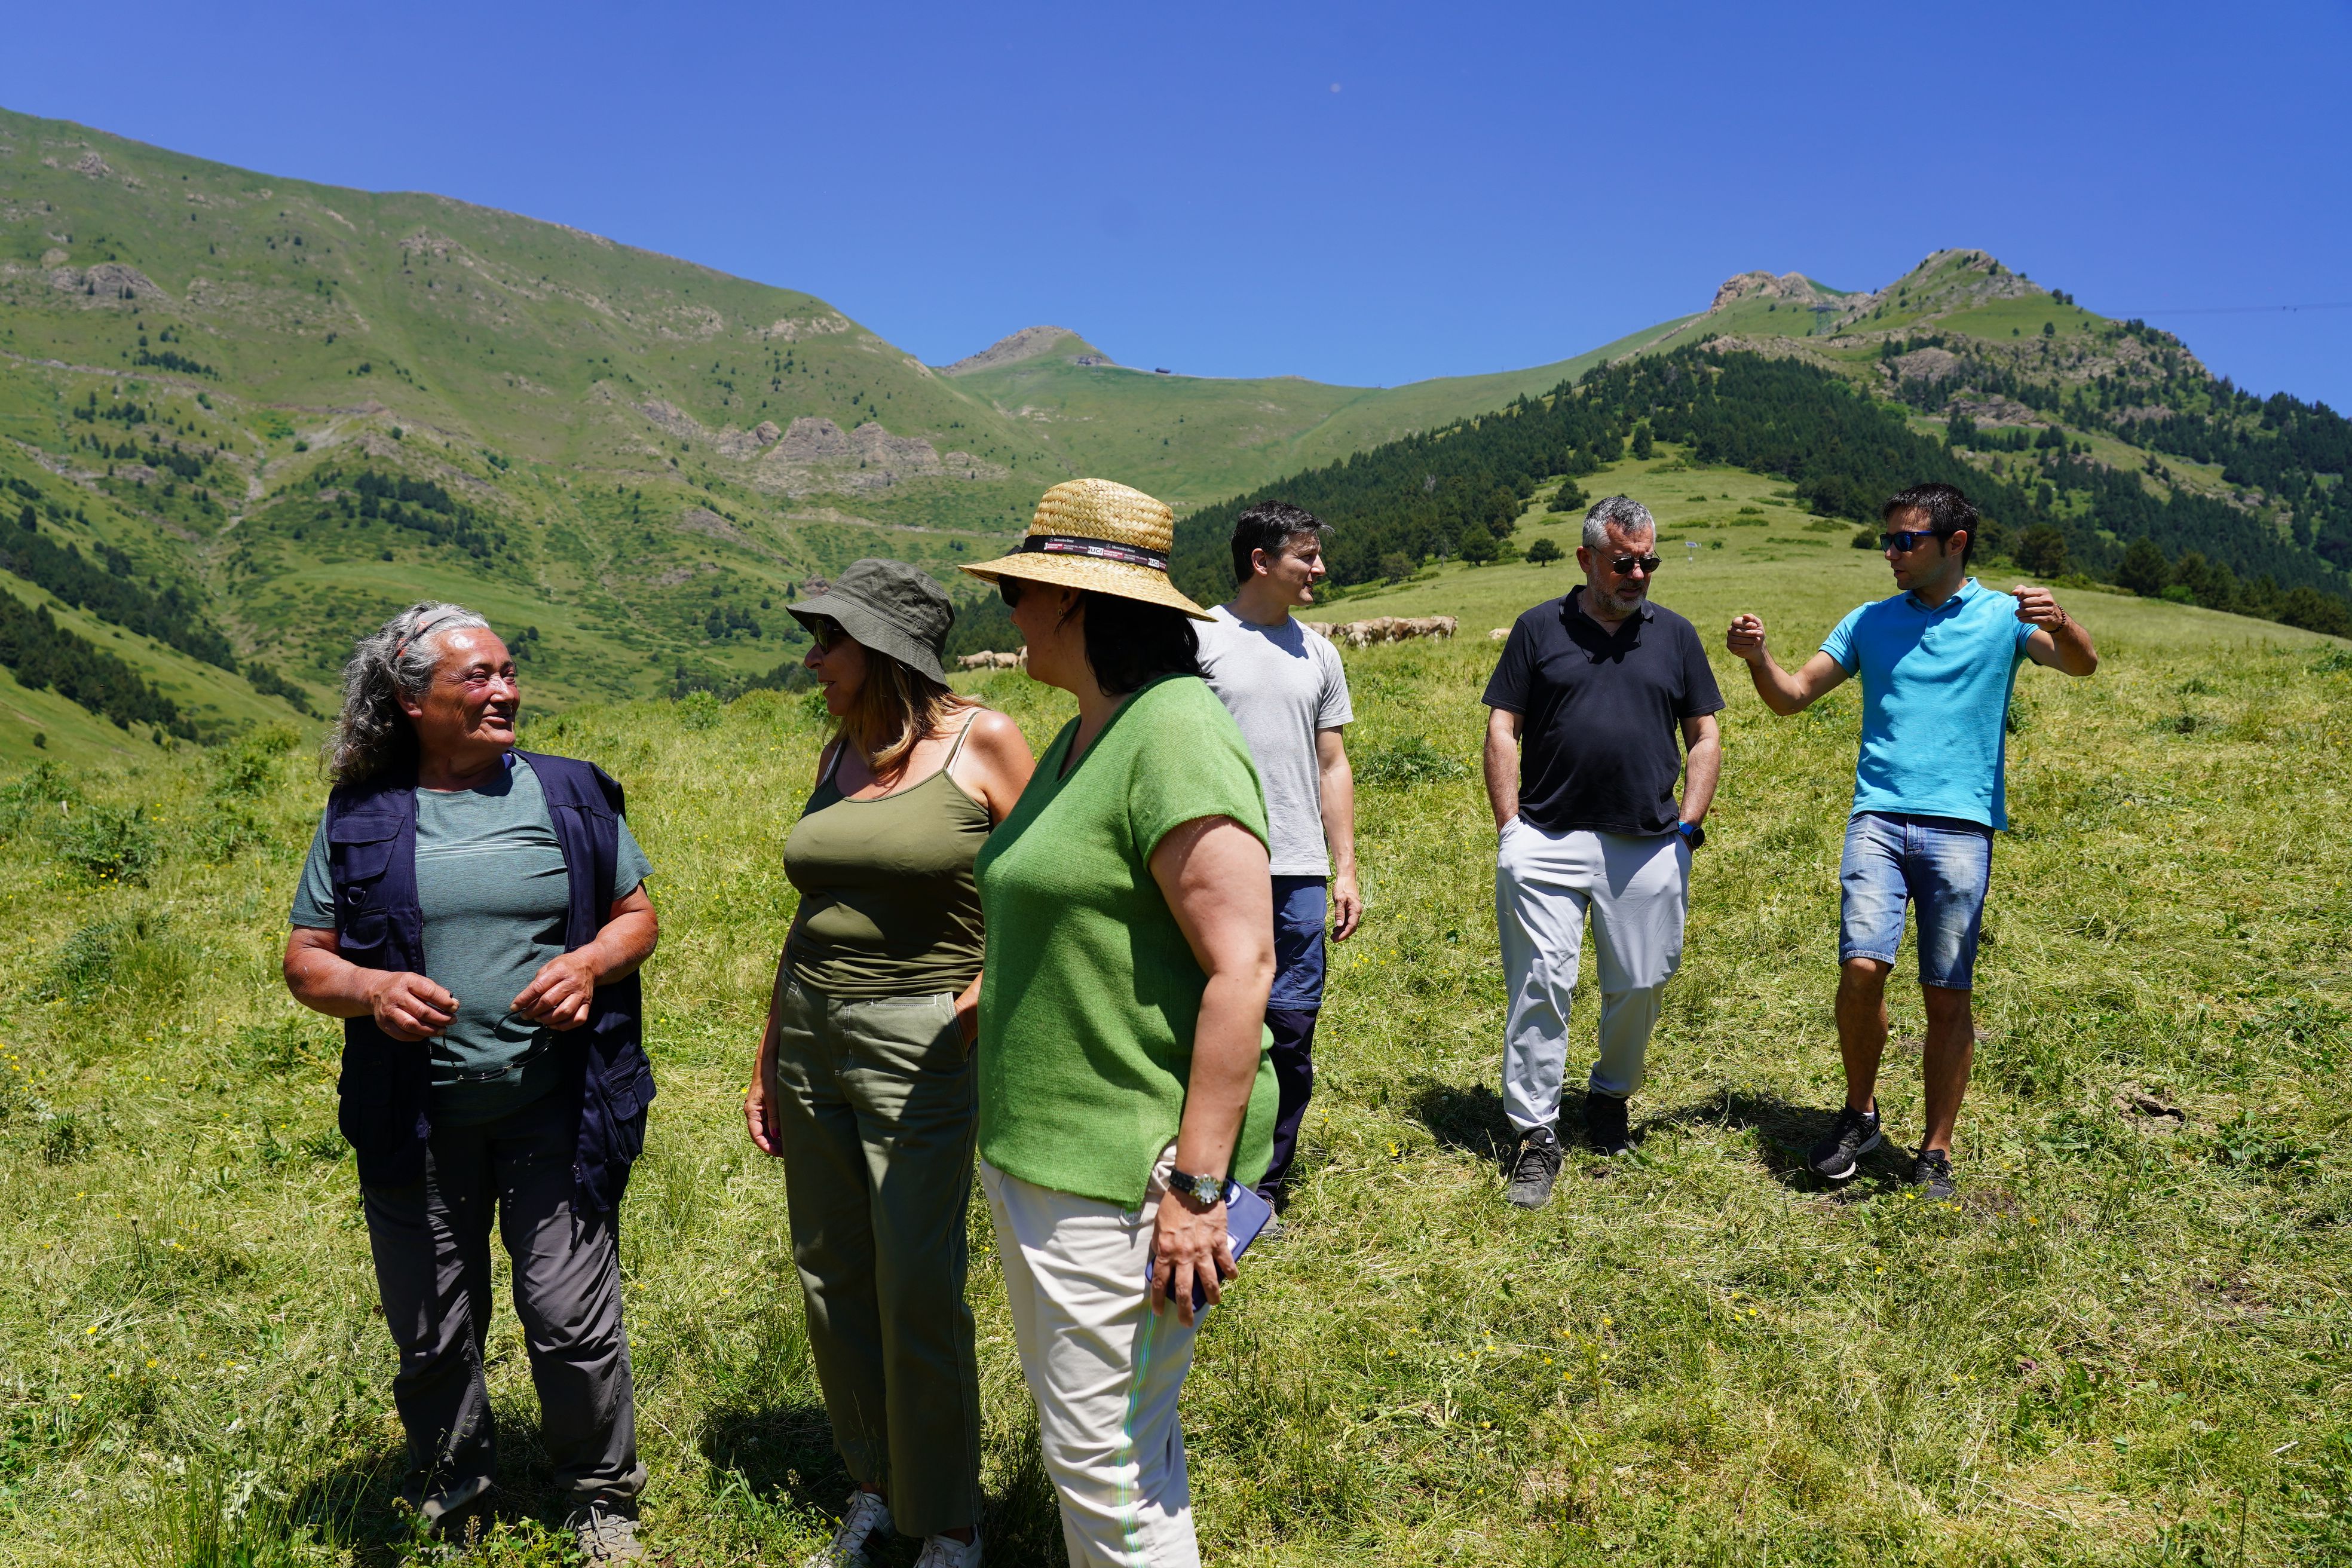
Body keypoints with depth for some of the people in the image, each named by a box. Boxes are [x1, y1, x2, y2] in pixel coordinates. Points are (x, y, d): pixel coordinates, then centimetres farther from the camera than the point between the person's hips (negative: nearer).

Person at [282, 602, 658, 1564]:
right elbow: (305, 962, 5)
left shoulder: (571, 794, 3)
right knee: (431, 1334, 13)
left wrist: (592, 962, -12)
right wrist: (370, 989, -16)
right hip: (416, 1119, 1)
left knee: (572, 1320, 2)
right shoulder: (362, 816, 2)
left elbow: (637, 915, 9)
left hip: (555, 1111, -1)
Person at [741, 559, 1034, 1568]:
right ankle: (874, 1487, 30)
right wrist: (768, 1062, 17)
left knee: (918, 1295, -3)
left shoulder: (982, 743, -8)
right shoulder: (841, 753, 10)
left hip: (918, 1044, -6)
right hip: (811, 1033, 6)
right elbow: (810, 917, 16)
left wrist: (989, 995, -19)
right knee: (832, 1284, 12)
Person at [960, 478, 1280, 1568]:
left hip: (1125, 1174, -10)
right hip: (1036, 1152, 10)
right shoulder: (1077, 743, 12)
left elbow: (1242, 968, -23)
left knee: (1107, 1452, 1)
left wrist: (1197, 1184, -23)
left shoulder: (1173, 739, -19)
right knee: (1071, 1417, 21)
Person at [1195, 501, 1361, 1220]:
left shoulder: (1317, 653, 13)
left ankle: (1263, 1183, 21)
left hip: (1298, 876, 4)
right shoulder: (1198, 639, -1)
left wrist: (1346, 870, 10)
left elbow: (1333, 767, 16)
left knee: (1290, 1029, 6)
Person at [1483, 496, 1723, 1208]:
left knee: (1639, 987, 9)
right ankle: (1535, 1135, 2)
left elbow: (1704, 737, 14)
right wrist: (1509, 826, -4)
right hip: (1548, 839, -2)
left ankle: (1611, 1096, 33)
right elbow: (1502, 729, 4)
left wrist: (1688, 826, 4)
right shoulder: (1540, 628, 5)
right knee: (1540, 984, -5)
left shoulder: (1675, 634, 11)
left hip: (1649, 847, 2)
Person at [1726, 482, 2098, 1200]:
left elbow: (2082, 665, -8)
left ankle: (1936, 1153, 15)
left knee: (1948, 995, 1)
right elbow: (1792, 697, 14)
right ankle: (1860, 1113, 9)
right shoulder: (1870, 622, 15)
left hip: (1962, 825, -1)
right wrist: (1757, 657, -7)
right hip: (1879, 817, 2)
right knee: (1861, 967, -14)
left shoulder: (2002, 616, 7)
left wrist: (2060, 623, -30)